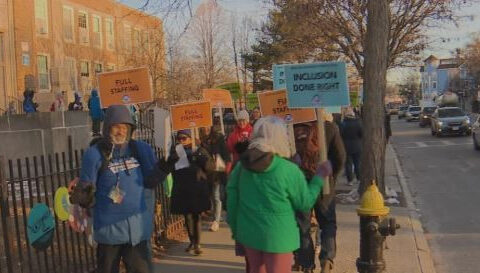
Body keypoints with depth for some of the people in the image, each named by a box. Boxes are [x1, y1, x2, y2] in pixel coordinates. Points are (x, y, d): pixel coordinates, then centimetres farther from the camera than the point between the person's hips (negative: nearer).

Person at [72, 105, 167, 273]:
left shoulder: (141, 149, 1)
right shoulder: (95, 154, -8)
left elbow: (149, 181, 5)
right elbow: (86, 191, -7)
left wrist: (164, 166, -11)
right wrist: (81, 197, -29)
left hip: (138, 226, 2)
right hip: (109, 227, -2)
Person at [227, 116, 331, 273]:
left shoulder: (242, 165, -3)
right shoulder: (289, 170, -17)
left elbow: (232, 197, 3)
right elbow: (305, 203, -6)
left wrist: (235, 227, 15)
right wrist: (319, 177, 5)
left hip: (248, 231, 5)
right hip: (277, 235, -5)